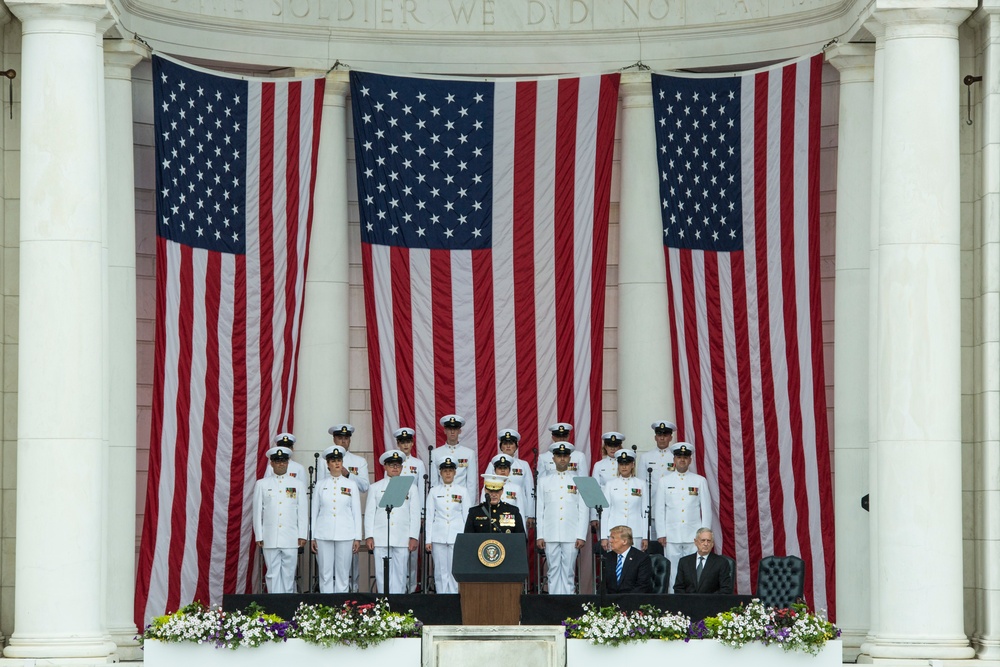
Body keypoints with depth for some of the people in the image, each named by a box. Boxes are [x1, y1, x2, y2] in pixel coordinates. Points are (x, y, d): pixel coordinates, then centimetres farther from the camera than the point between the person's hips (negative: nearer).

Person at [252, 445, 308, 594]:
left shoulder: (298, 484, 10)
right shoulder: (262, 484, 9)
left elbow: (303, 511, 8)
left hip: (290, 537, 0)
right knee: (273, 573, -1)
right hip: (270, 537, 0)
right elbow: (257, 511, 7)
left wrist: (302, 535, 1)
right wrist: (259, 536, 2)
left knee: (289, 573, 0)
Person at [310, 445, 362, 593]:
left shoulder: (351, 485, 8)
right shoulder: (320, 485, 9)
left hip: (345, 535, 0)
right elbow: (314, 511, 9)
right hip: (324, 535, 0)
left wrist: (357, 538, 1)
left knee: (343, 574, -1)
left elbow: (356, 512, 7)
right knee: (325, 574, -1)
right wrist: (313, 537, 4)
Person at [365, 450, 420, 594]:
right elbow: (369, 513, 9)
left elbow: (415, 514, 8)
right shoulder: (375, 488, 13)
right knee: (382, 573, -3)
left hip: (402, 539, 0)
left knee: (400, 574, -3)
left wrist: (413, 537, 0)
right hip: (380, 539, 0)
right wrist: (369, 537, 0)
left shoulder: (409, 488, 12)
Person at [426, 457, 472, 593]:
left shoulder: (462, 491, 8)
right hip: (438, 536, 1)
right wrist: (428, 540, 2)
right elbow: (429, 516, 8)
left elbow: (467, 515, 8)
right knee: (441, 571, -1)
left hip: (456, 536, -1)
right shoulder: (434, 491, 9)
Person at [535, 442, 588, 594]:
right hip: (550, 535, 1)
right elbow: (539, 510, 10)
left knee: (568, 572, -2)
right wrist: (539, 536, 3)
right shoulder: (544, 481, 13)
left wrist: (581, 536, -2)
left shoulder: (578, 481, 9)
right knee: (553, 571, 0)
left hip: (571, 536, -1)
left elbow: (584, 510, 5)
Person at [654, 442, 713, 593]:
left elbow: (706, 508, 8)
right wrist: (661, 534, 1)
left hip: (694, 535, 0)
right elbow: (659, 509, 8)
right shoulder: (665, 481, 10)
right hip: (671, 535, 0)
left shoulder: (700, 481, 9)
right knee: (673, 572, -2)